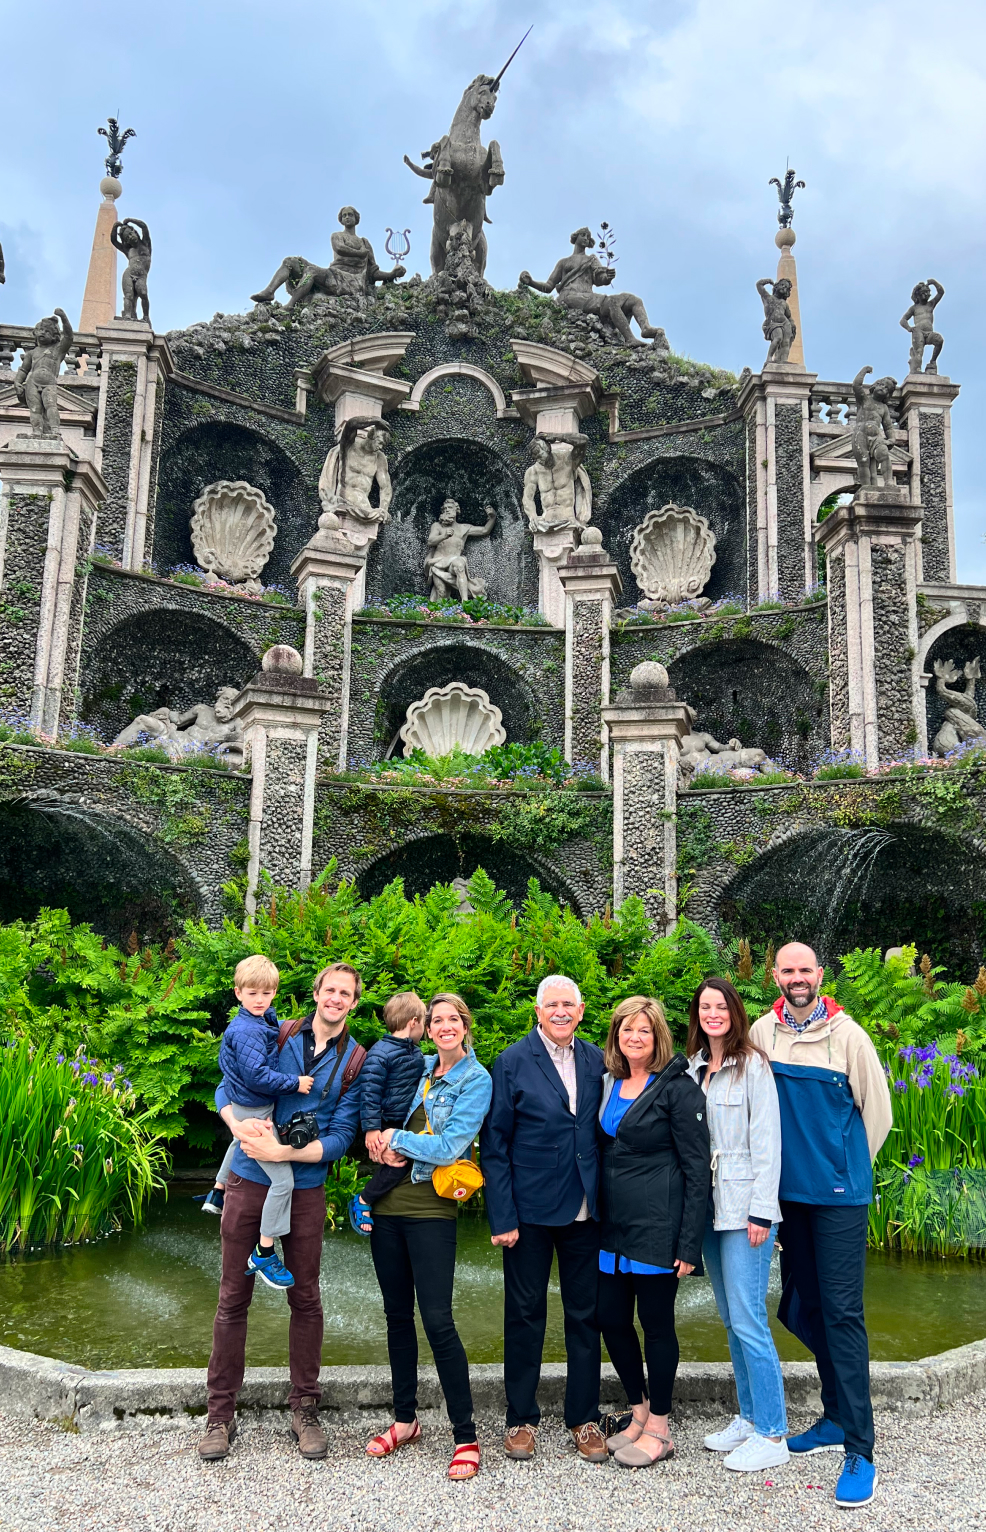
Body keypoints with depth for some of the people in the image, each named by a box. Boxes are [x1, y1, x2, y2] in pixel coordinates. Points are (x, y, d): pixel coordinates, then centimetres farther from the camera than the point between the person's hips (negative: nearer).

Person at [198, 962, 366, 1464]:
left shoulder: (356, 1062, 0)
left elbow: (340, 1137, -5)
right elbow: (227, 1088, 5)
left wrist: (282, 1152, -17)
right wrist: (239, 1124, -16)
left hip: (304, 1189, 0)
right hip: (248, 1182, 0)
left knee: (305, 1298, 8)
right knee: (233, 1297, 6)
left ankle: (304, 1408, 24)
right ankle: (220, 1414, 19)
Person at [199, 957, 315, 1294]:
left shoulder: (264, 1020, 5)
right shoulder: (248, 1031, -26)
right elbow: (256, 1075, -31)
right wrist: (294, 1083, -24)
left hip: (244, 1108, 11)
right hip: (254, 1112, -11)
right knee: (283, 1179, -12)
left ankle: (218, 1193, 64)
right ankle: (264, 1253, -4)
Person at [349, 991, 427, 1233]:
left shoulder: (417, 1054, 12)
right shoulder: (381, 1053, -15)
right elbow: (370, 1093, -18)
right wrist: (371, 1128, -22)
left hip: (411, 1124, 9)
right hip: (388, 1125, -9)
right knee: (396, 1164, -17)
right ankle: (362, 1202, 2)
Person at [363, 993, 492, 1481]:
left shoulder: (476, 1080, -6)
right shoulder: (417, 1069, 10)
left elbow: (449, 1147, -15)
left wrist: (397, 1139, -6)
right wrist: (384, 1146, -4)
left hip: (431, 1210, -6)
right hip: (388, 1203, 6)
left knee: (437, 1319, -7)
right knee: (397, 1314, 14)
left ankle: (465, 1437, 3)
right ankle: (404, 1419, 28)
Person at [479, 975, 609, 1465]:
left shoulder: (597, 1061, 4)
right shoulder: (512, 1062, -6)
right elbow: (494, 1145, -6)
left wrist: (607, 1199, 0)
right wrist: (502, 1217, -10)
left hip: (585, 1209, 3)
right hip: (531, 1208, -3)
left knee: (585, 1314, 11)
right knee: (525, 1313, 8)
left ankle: (584, 1419, 25)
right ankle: (521, 1420, 23)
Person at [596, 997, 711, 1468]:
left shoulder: (677, 1088, -10)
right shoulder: (609, 1083, 10)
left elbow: (697, 1168, -11)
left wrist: (690, 1242, -14)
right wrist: (596, 1218, 12)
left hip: (657, 1227, -7)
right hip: (614, 1225, 7)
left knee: (656, 1322, 4)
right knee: (610, 1318, 10)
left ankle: (659, 1430, 20)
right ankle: (639, 1413, 30)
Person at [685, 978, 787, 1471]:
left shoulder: (752, 1065, -8)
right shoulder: (693, 1068, 11)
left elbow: (766, 1142, -10)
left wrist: (761, 1212, -14)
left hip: (744, 1209, -7)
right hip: (707, 1209, 7)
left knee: (748, 1322, -6)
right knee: (730, 1320, 14)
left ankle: (771, 1435, 5)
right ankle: (748, 1417, 26)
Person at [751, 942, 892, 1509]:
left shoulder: (847, 1035, -9)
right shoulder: (763, 1032, 1)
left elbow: (878, 1112, -1)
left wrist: (845, 1167, 6)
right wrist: (793, 1161, 12)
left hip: (840, 1195, -4)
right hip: (789, 1191, 4)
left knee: (842, 1311, -6)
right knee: (810, 1307, 14)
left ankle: (860, 1449, 0)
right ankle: (836, 1419, 29)